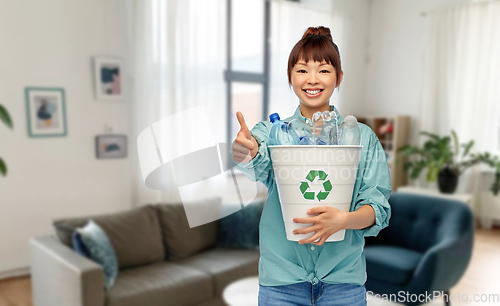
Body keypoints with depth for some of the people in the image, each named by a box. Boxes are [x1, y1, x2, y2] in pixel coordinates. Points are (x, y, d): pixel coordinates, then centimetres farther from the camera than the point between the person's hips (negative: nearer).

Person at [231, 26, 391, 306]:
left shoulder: (363, 137, 0)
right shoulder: (271, 131, 0)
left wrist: (344, 220, -25)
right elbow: (259, 165, -22)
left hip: (343, 279, 1)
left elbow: (380, 208, -5)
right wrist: (245, 153, -44)